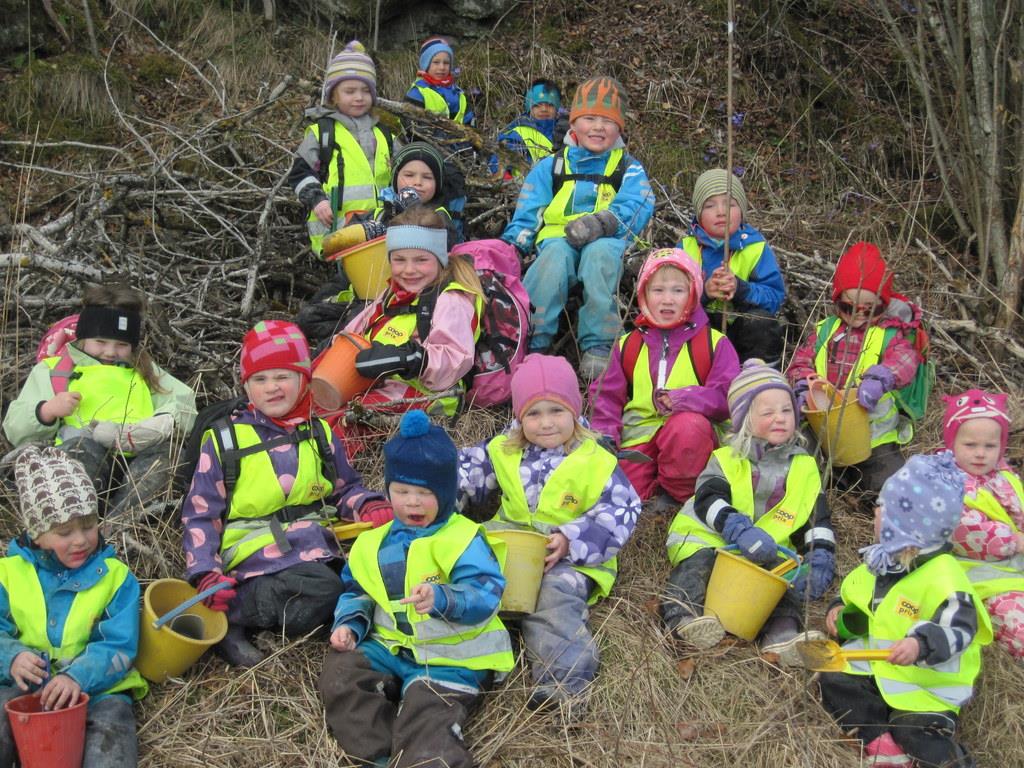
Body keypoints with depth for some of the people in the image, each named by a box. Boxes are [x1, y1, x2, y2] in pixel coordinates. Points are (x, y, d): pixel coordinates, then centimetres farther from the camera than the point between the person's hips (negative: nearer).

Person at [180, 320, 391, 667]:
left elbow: (345, 489, 23)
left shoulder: (320, 435, 16)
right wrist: (206, 575, -9)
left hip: (313, 544, 5)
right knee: (319, 588, -34)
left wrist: (370, 507, -2)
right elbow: (200, 514, 5)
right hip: (256, 551, -5)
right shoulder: (224, 440, 5)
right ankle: (227, 619, -17)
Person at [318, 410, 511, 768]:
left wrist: (442, 599, -38)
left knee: (425, 707, -29)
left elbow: (485, 595, -19)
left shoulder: (462, 538, -7)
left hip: (451, 655, -6)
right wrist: (349, 624, 4)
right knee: (340, 671, -15)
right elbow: (355, 591, 24)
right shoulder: (373, 543, 12)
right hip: (392, 646, 6)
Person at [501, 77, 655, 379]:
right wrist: (512, 245, -5)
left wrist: (600, 223, -24)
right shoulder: (551, 167, 22)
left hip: (607, 243, -1)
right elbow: (527, 215, 17)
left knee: (600, 251, -39)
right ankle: (532, 341, -34)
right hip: (557, 238, 1)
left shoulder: (628, 168, 17)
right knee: (555, 253, -36)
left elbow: (636, 208, -3)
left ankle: (598, 346, -36)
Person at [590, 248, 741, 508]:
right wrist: (604, 436, -6)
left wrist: (683, 399, -20)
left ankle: (680, 492, -12)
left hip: (691, 434, -2)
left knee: (688, 426, -38)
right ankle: (654, 484, 11)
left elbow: (727, 396, -5)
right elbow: (607, 396, 13)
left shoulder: (714, 343, 5)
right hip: (637, 438, 2)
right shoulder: (628, 346, 14)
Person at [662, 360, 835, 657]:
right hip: (709, 540, -1)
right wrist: (740, 531, -30)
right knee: (699, 564, -30)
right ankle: (681, 613, -39)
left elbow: (817, 518, 12)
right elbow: (708, 500, -11)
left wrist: (820, 557, -8)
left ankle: (782, 632, -39)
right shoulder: (727, 459, 5)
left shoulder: (804, 466, 14)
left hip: (770, 550, 2)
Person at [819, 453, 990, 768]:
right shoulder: (884, 560, 5)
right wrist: (841, 611, 3)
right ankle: (881, 742, -13)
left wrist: (921, 645, -44)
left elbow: (960, 629, -29)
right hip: (878, 662, 8)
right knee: (835, 680, -9)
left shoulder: (942, 576, -21)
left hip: (926, 682, -7)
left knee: (917, 731, -20)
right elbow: (857, 594, 22)